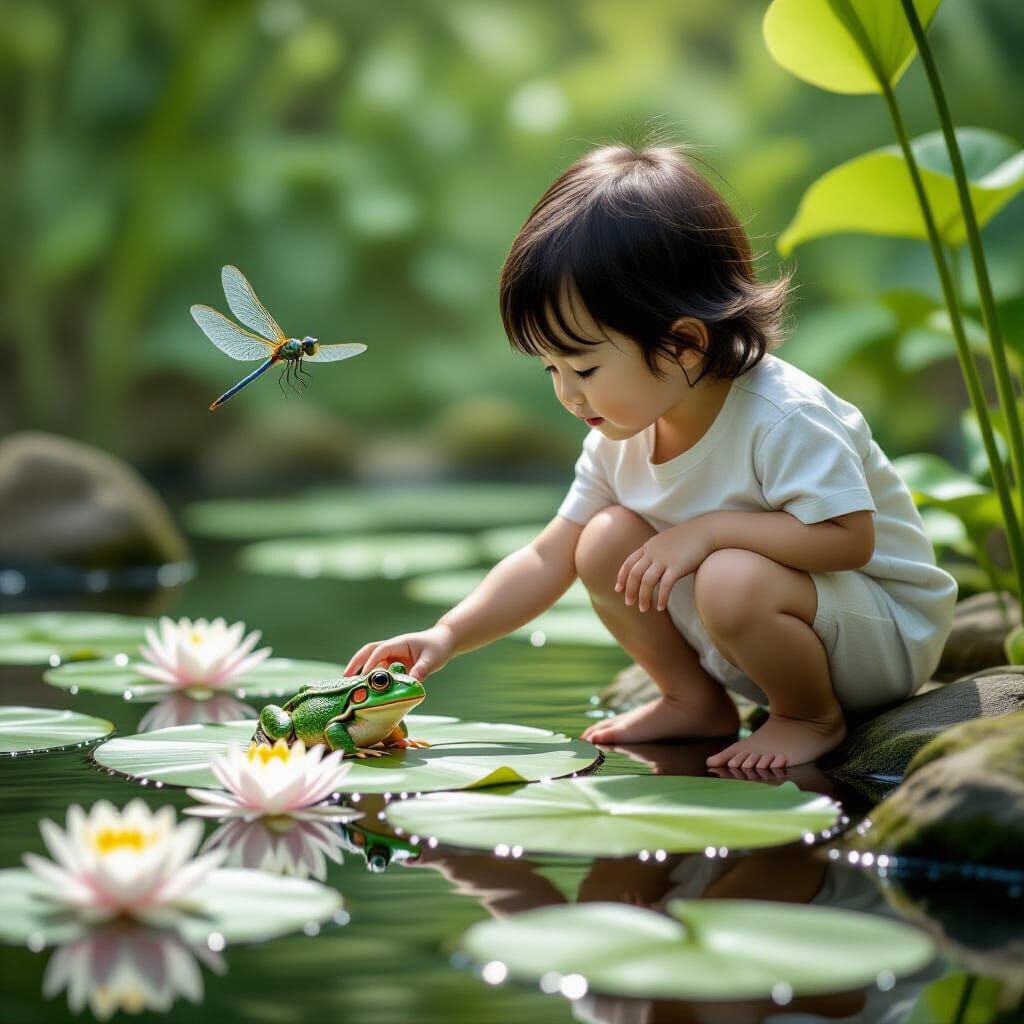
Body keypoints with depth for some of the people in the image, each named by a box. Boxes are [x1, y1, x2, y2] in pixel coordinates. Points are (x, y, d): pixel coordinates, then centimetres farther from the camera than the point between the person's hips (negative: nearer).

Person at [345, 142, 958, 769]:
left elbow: (849, 536, -32)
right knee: (608, 541, -6)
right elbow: (549, 559, 2)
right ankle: (697, 701, 10)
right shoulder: (623, 435, -4)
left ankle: (813, 717, -6)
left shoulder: (782, 419, -28)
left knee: (733, 581, -35)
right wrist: (448, 636, -10)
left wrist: (707, 530, -32)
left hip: (884, 635, -7)